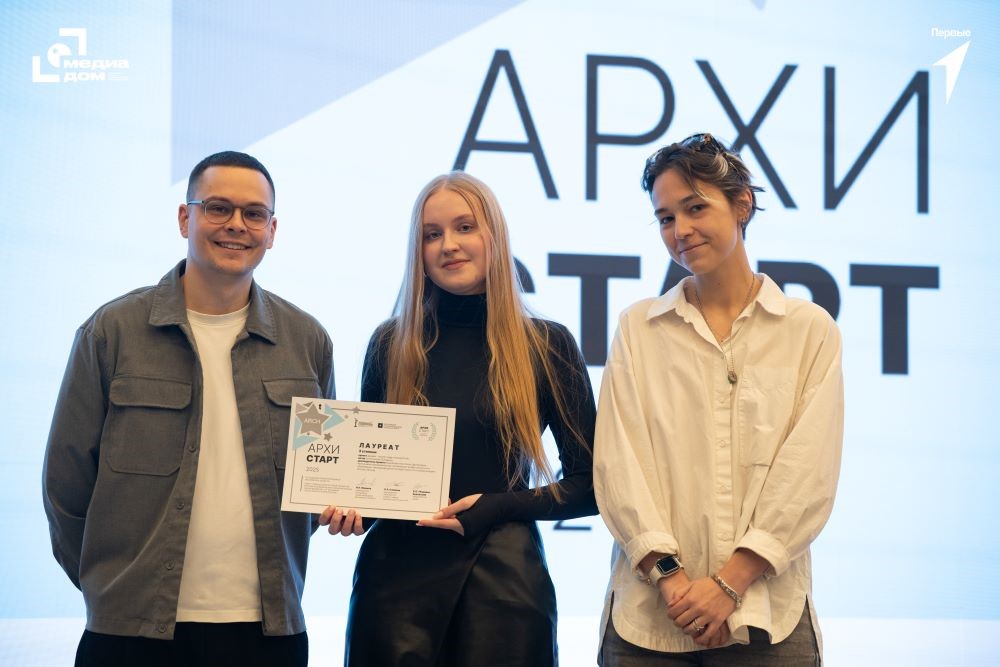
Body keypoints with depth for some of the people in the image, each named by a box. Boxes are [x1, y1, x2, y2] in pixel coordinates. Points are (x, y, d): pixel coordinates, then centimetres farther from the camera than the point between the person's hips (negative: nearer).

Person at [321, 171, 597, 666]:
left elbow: (590, 484, 2)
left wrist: (498, 507, -11)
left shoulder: (548, 345, 1)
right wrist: (348, 504, -7)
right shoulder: (391, 344, 6)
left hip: (502, 577, -1)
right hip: (396, 573, 2)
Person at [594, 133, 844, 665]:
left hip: (765, 613, -1)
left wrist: (730, 583, -12)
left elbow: (808, 477, -3)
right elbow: (618, 464, 0)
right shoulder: (638, 328, 9)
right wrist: (669, 573, -12)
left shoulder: (810, 330, 4)